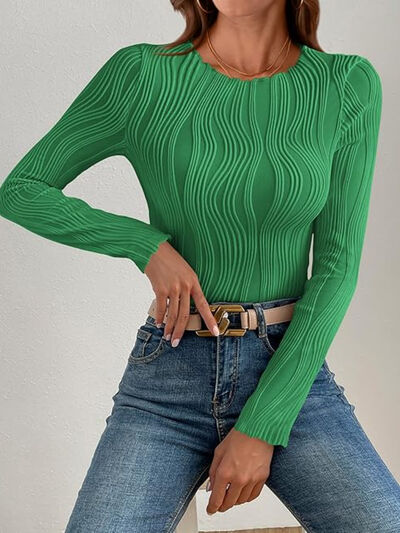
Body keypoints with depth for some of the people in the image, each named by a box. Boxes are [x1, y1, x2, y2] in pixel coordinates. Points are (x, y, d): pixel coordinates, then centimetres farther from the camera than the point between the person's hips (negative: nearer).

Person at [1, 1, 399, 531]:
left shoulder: (350, 85, -2)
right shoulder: (141, 74, -3)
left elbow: (338, 264, -4)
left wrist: (263, 427, -10)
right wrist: (146, 243, -11)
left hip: (292, 372, 1)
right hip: (167, 380, 0)